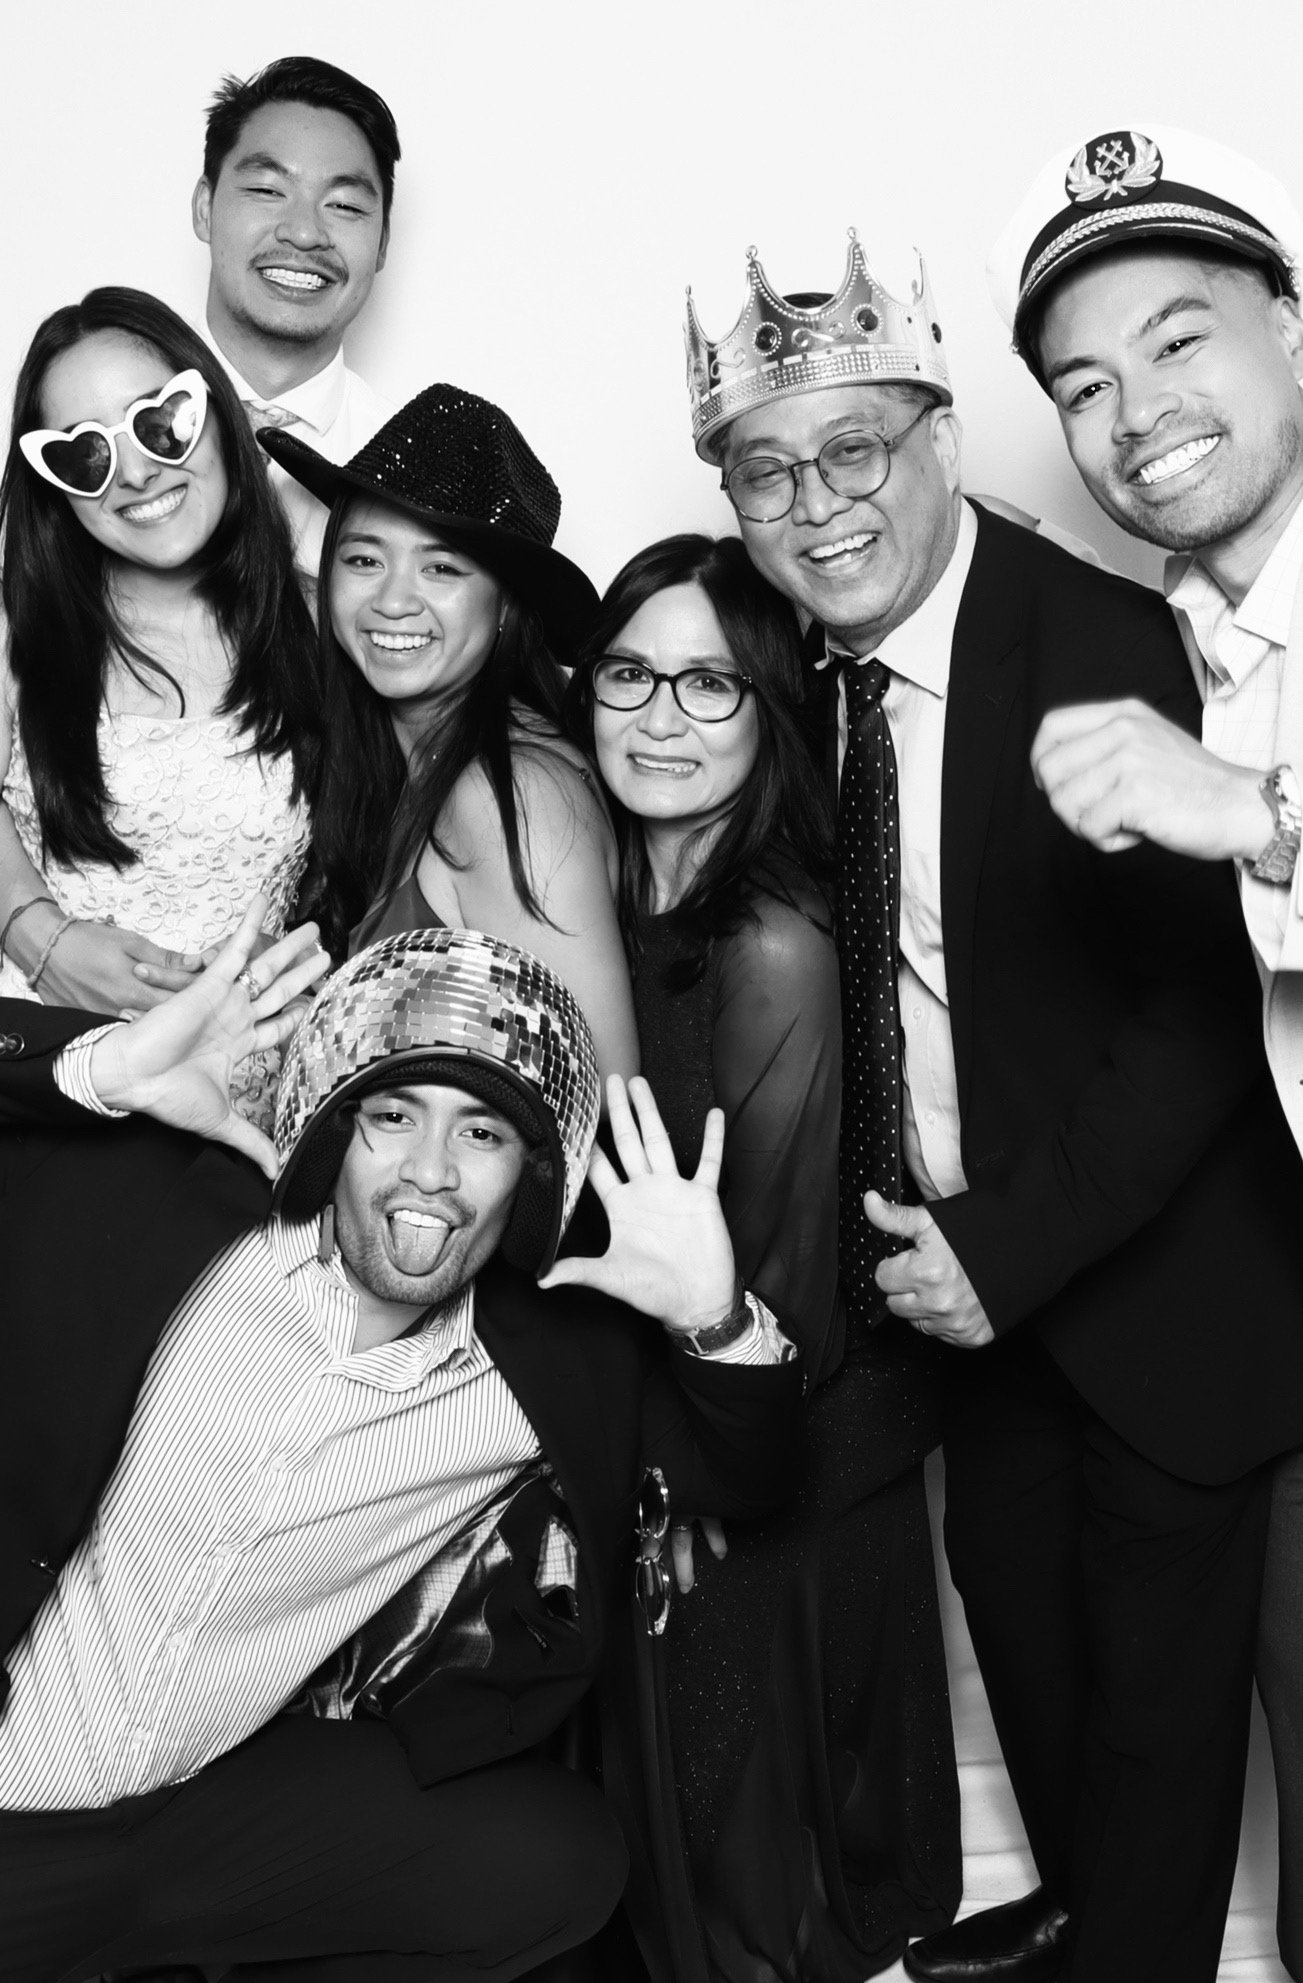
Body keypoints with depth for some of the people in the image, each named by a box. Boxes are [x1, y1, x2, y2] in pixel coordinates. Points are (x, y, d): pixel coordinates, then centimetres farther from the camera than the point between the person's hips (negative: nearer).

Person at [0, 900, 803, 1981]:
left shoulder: (554, 1365, -5)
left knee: (559, 1857, -12)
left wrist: (713, 1320, -19)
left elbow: (747, 1473, 1)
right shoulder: (159, 1201, -12)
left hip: (222, 1799, 3)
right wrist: (97, 1068, -29)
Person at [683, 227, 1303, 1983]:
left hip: (1153, 1273, -7)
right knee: (1010, 1589, 23)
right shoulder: (810, 669, -2)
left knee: (1155, 1672, 11)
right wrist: (919, 1231, -4)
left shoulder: (1108, 650, -23)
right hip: (967, 1252, 7)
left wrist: (1014, 1242, -22)